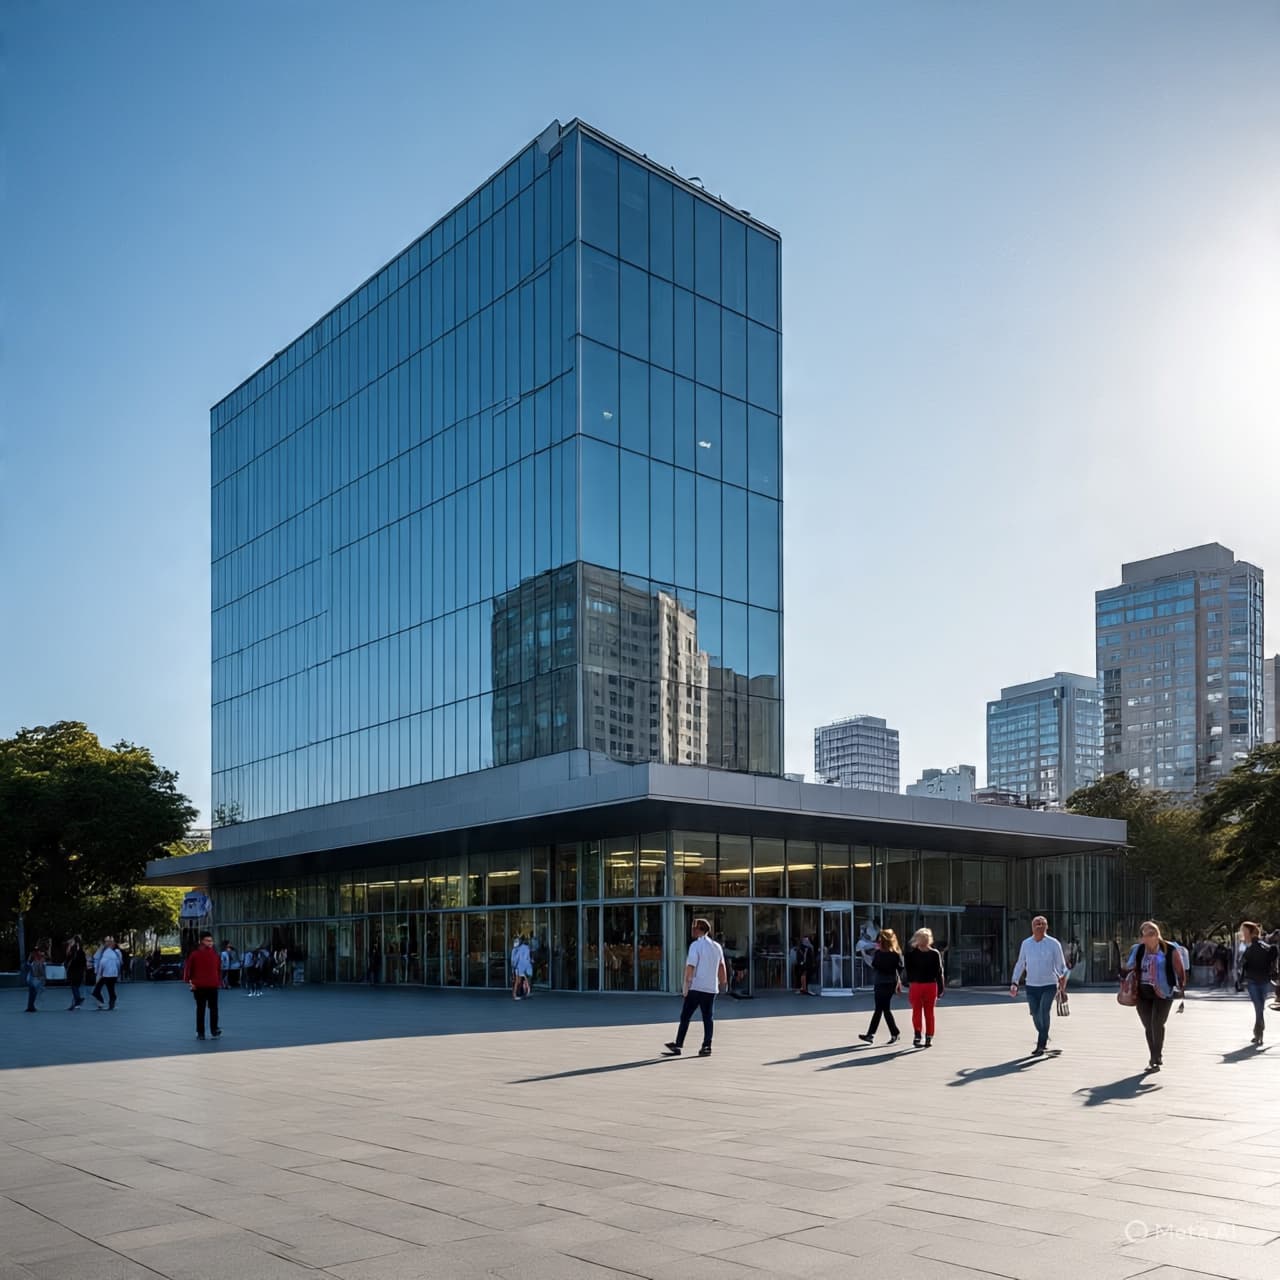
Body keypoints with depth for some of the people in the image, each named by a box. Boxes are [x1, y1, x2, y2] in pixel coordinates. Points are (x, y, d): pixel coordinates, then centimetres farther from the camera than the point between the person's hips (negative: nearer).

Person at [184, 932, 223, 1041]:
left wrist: (219, 982, 9)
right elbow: (187, 968, -3)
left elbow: (219, 969, 14)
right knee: (200, 1010, 4)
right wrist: (189, 981, -10)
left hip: (213, 986, 3)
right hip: (199, 987, -3)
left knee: (214, 1009, 0)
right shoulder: (195, 954, -4)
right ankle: (200, 1033, 8)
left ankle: (214, 1030, 4)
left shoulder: (215, 954, 7)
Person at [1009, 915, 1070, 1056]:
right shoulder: (1026, 943, 5)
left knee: (1044, 1012, -20)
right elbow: (1020, 965, 12)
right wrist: (1014, 983, 8)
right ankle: (1044, 1039, 32)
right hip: (1031, 986, 3)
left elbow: (1061, 965, -3)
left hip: (1049, 985, -3)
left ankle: (1041, 1045, -15)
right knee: (1036, 1016, 6)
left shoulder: (1053, 944, -4)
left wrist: (1063, 979, -18)